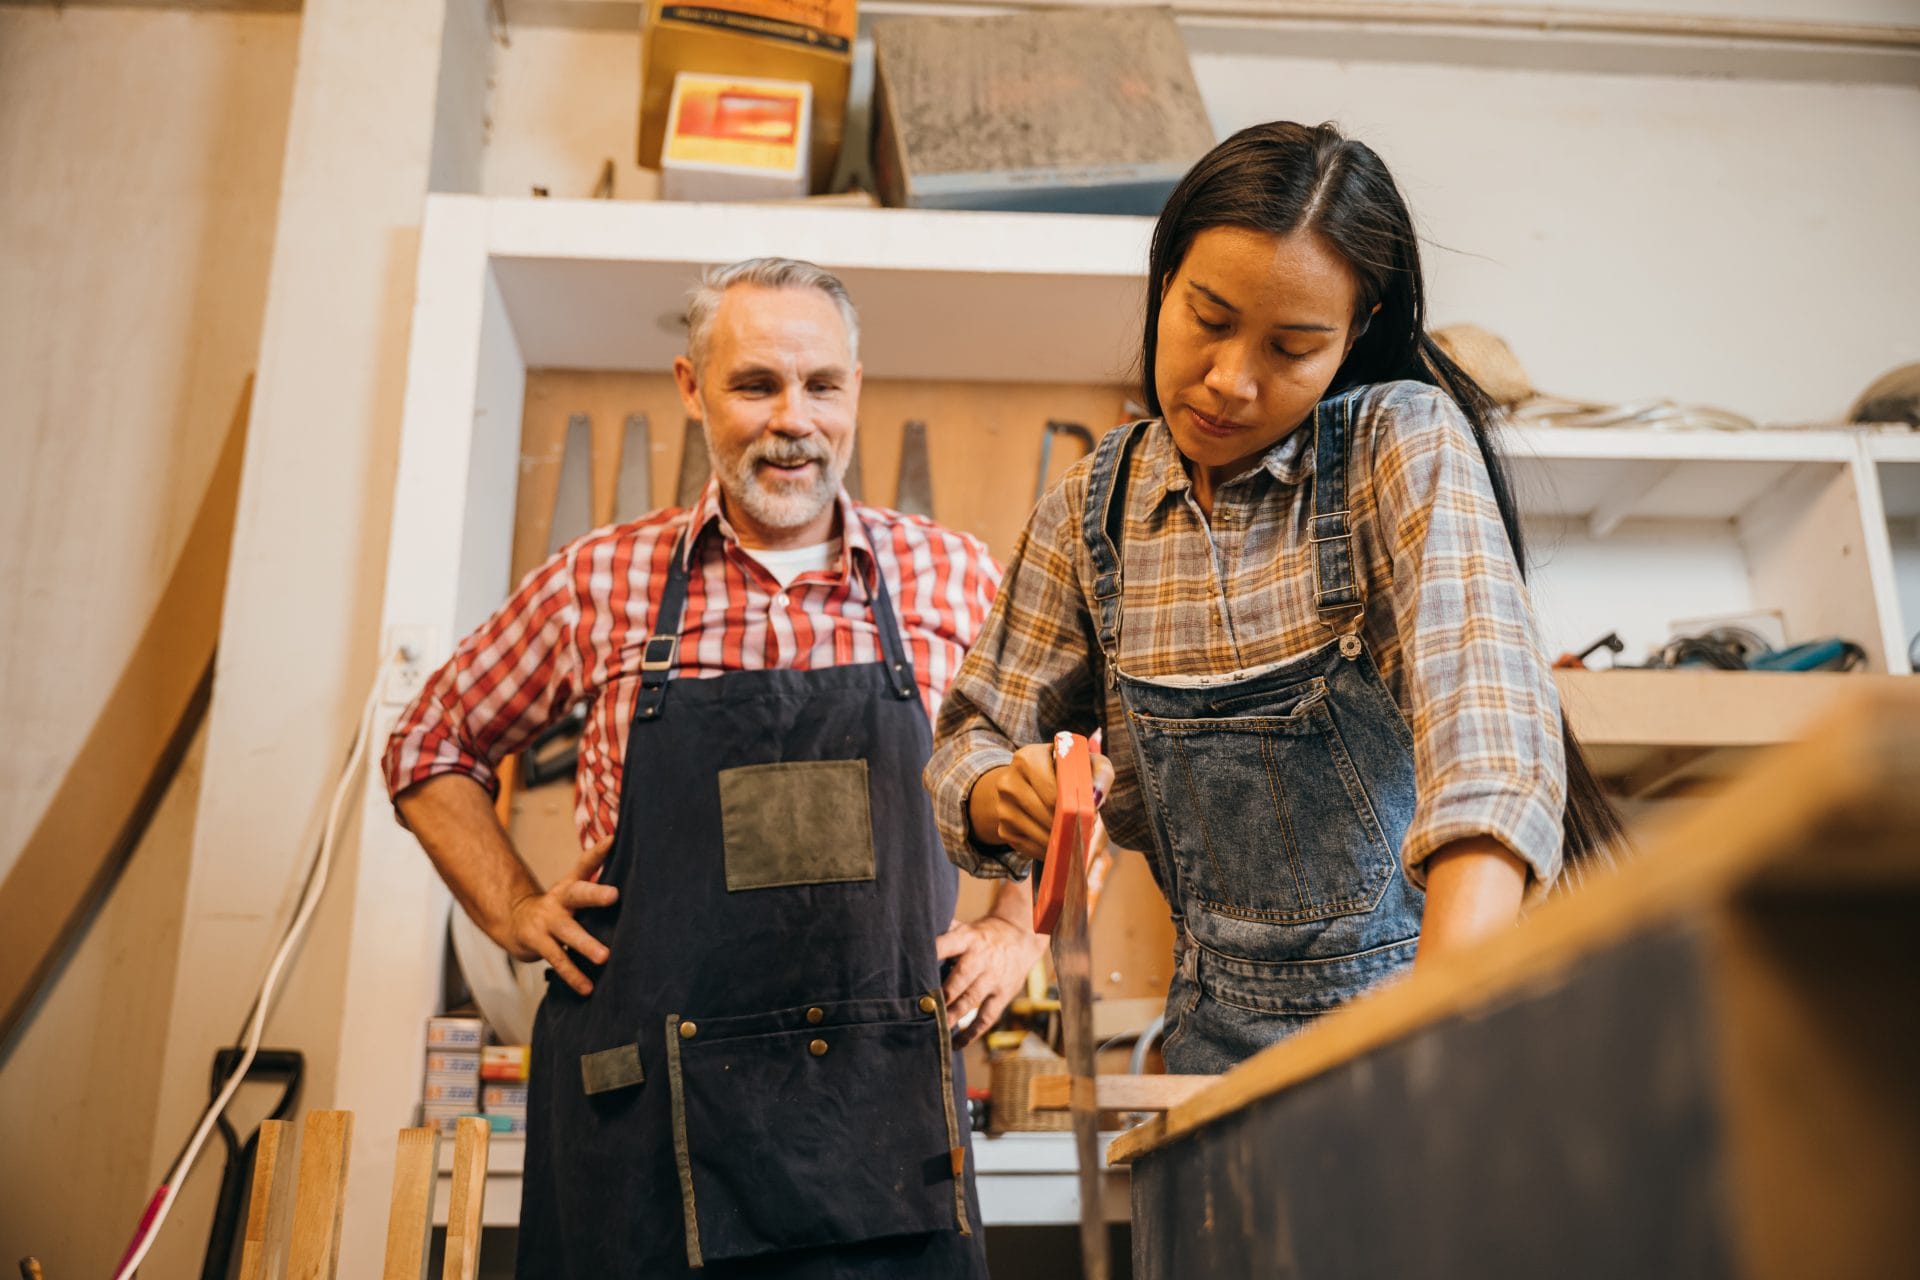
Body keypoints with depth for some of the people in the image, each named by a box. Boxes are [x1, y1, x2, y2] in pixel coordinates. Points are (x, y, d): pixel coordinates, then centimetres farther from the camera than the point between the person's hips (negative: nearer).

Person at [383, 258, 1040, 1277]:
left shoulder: (953, 581, 4)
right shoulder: (601, 582, 3)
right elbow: (431, 746, 16)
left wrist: (1017, 929, 8)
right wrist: (516, 913, 6)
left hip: (888, 1106, 1)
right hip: (647, 1115, 0)